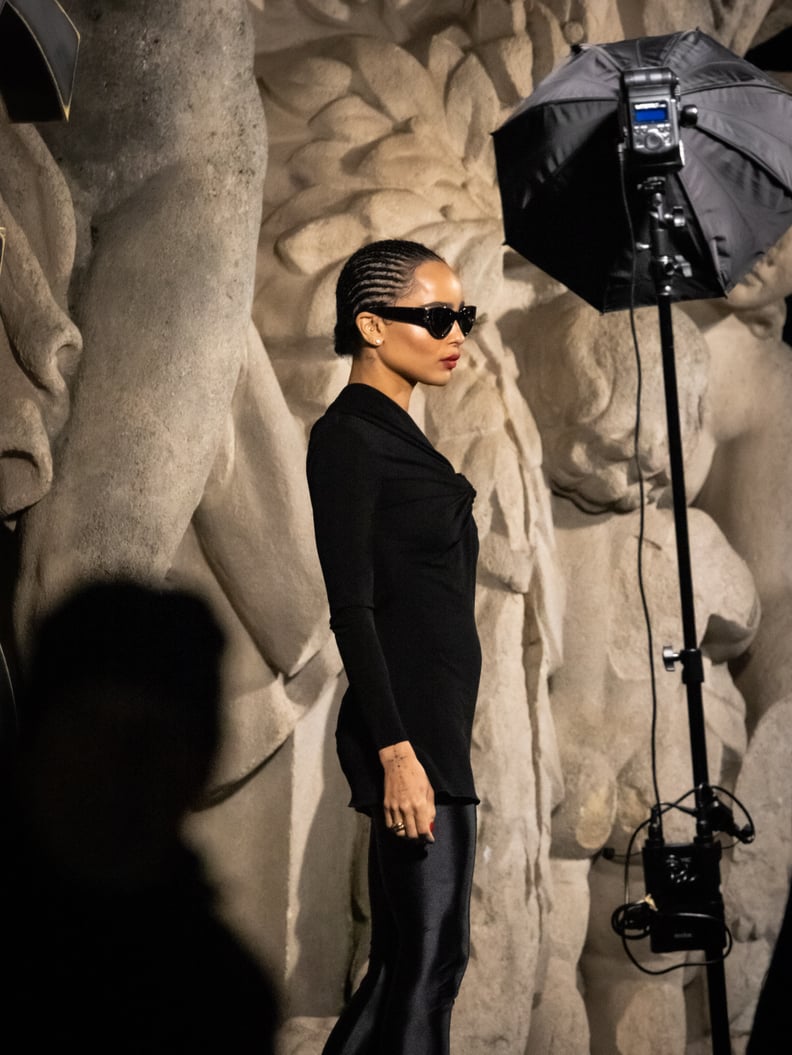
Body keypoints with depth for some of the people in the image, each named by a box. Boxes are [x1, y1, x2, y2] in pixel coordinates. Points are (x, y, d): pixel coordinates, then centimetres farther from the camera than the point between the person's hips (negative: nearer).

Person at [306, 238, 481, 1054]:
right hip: (408, 731, -9)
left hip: (433, 726, 9)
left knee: (404, 957, 11)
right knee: (432, 953, -5)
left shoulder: (391, 431, 17)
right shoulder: (349, 436, -11)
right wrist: (396, 751, -21)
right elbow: (352, 608, -17)